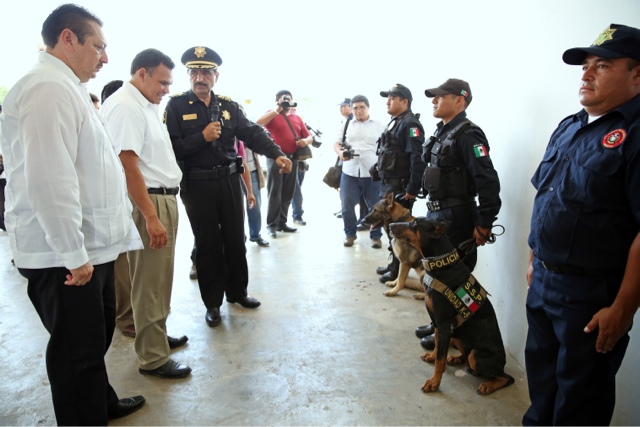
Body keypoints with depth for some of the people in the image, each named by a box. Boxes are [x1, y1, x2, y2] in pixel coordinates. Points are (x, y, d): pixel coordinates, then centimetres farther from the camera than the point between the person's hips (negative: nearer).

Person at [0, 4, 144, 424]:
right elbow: (49, 181, -25)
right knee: (78, 350, 5)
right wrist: (73, 254, -21)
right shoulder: (48, 89, -17)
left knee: (96, 336, 24)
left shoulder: (66, 88, 16)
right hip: (64, 257, -10)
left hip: (91, 247, 10)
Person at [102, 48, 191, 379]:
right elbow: (127, 165, -21)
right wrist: (151, 217, -23)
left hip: (164, 200, 10)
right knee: (150, 283, -1)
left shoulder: (146, 106, 15)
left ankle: (156, 337, 34)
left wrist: (166, 206, 14)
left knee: (159, 279, 19)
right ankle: (152, 358, 11)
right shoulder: (124, 106, -14)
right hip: (148, 203, -10)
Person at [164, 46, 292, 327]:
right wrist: (202, 137, -21)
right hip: (198, 185, -3)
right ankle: (212, 303, 22)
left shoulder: (228, 106, 7)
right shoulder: (176, 106, -4)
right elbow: (170, 148, -12)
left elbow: (252, 133, -4)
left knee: (235, 239, 13)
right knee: (208, 244, 6)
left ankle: (238, 292, 32)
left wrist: (277, 155, -19)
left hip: (230, 181, 4)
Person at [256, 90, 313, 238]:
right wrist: (277, 110, -17)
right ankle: (271, 224, 1)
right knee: (274, 193, -3)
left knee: (288, 194, 8)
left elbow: (309, 136, 18)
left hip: (292, 159, 5)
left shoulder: (297, 118, 17)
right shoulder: (272, 114, 3)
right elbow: (258, 123, -18)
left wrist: (306, 141, -6)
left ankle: (282, 222, 17)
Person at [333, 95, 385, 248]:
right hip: (349, 172, 2)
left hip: (373, 173, -1)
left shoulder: (379, 126, 9)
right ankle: (350, 234, 19)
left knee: (375, 206, 3)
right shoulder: (346, 125, 15)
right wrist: (340, 152, -10)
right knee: (347, 205, 1)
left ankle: (376, 236, 17)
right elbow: (336, 143, 14)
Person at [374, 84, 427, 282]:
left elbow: (418, 159, -23)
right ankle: (394, 263, 29)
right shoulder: (395, 122, 17)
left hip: (400, 187, -10)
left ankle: (399, 270, 9)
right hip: (388, 185, 10)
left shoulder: (409, 124, -14)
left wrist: (412, 190, -24)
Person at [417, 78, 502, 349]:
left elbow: (488, 181, -23)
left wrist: (484, 224, -21)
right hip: (436, 213, 10)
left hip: (456, 218, -9)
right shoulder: (442, 131, 12)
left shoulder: (467, 135, -17)